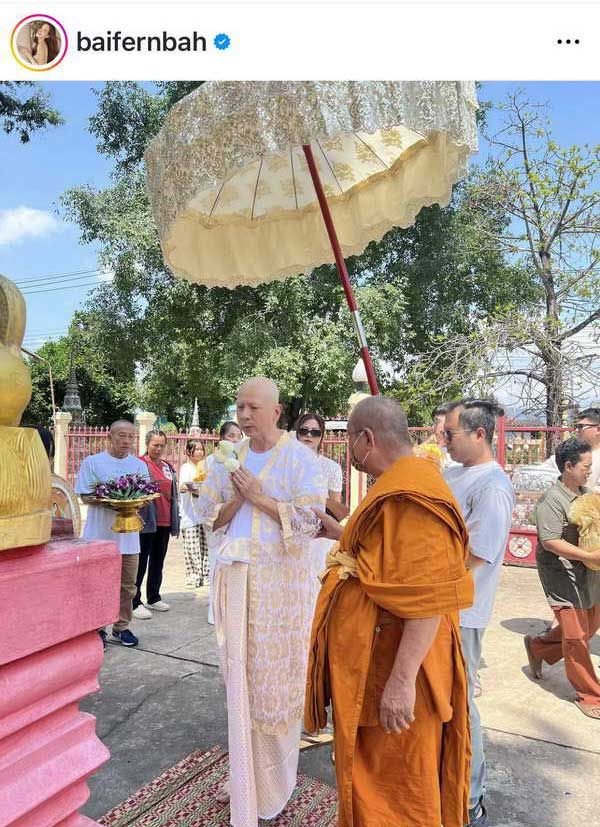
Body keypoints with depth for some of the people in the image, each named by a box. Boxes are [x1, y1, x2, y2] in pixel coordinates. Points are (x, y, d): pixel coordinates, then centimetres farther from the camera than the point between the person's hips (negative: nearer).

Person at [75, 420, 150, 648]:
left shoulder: (139, 465, 9)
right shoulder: (92, 462, -1)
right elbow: (85, 497, -2)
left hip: (128, 535, 3)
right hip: (100, 534, -3)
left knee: (127, 586, 11)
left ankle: (122, 627, 25)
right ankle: (97, 629, 17)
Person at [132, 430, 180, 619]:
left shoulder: (168, 466, 13)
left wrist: (175, 519, 17)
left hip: (164, 522, 7)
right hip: (146, 521, -7)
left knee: (158, 563, 16)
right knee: (141, 563, 0)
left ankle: (153, 598, 29)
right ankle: (135, 603, 8)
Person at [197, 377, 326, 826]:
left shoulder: (300, 458, -9)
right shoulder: (229, 458, 7)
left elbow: (310, 520, -15)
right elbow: (211, 517, 7)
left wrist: (259, 497, -17)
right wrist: (239, 496, -11)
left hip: (281, 576, -4)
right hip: (236, 574, 5)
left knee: (275, 674, 7)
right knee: (241, 674, 13)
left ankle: (272, 776, 28)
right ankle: (245, 771, 32)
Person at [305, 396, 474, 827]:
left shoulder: (410, 495, -25)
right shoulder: (400, 484, 8)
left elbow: (428, 598, -28)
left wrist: (402, 679, -26)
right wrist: (338, 531, 24)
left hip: (395, 667, -10)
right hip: (378, 657, 10)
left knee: (395, 780, 11)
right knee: (373, 768, 25)